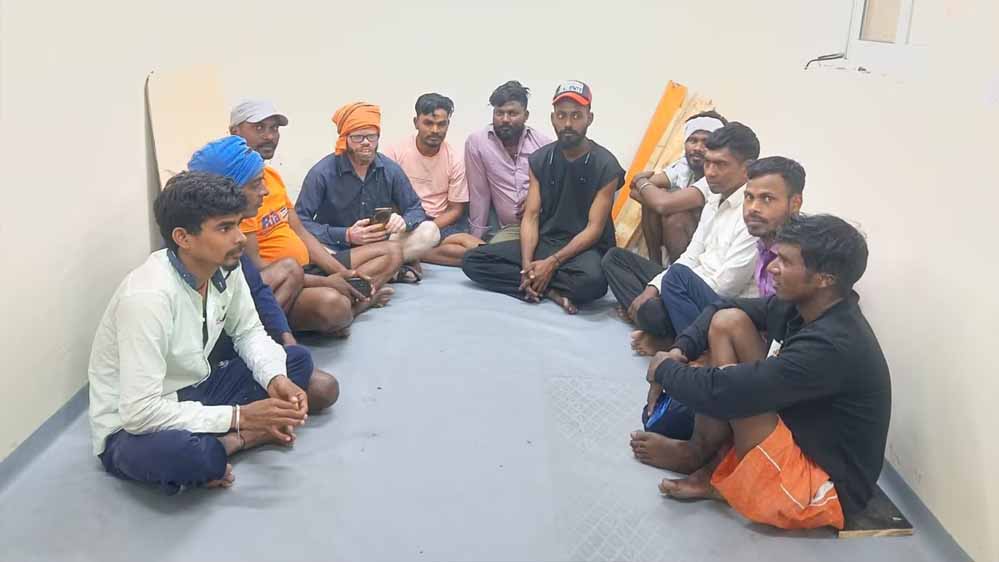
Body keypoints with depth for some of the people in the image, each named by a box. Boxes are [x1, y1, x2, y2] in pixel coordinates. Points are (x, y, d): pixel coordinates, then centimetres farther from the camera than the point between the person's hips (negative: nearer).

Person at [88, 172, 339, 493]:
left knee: (298, 360, 2)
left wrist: (275, 379, -13)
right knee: (190, 452, -41)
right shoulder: (148, 296, -31)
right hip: (132, 428, -8)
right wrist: (239, 417, -28)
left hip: (193, 395, 8)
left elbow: (248, 332, 8)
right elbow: (140, 412, -33)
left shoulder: (225, 268, -9)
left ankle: (226, 441, -11)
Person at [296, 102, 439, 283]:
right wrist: (346, 235, -28)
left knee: (430, 231, -15)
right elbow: (300, 221, -16)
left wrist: (403, 222, -20)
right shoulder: (322, 173, -13)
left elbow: (415, 209, 5)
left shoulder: (390, 170, -2)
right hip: (337, 248, -3)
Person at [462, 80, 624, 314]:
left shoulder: (605, 166, -10)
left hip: (584, 249, -5)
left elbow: (594, 229, -13)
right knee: (473, 260, -11)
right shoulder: (540, 160, 4)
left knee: (591, 279, -41)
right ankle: (550, 290, -17)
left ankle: (538, 287, -12)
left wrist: (552, 263, -23)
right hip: (544, 243, 5)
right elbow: (531, 217, -1)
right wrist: (527, 265, -18)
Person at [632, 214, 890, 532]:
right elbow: (721, 311, 9)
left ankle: (703, 461, 6)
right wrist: (679, 351, -8)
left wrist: (665, 371, -15)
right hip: (796, 435, 9)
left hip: (824, 488, -8)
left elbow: (724, 392, -34)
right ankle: (715, 456, 0)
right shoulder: (801, 305, -4)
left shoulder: (832, 346, -32)